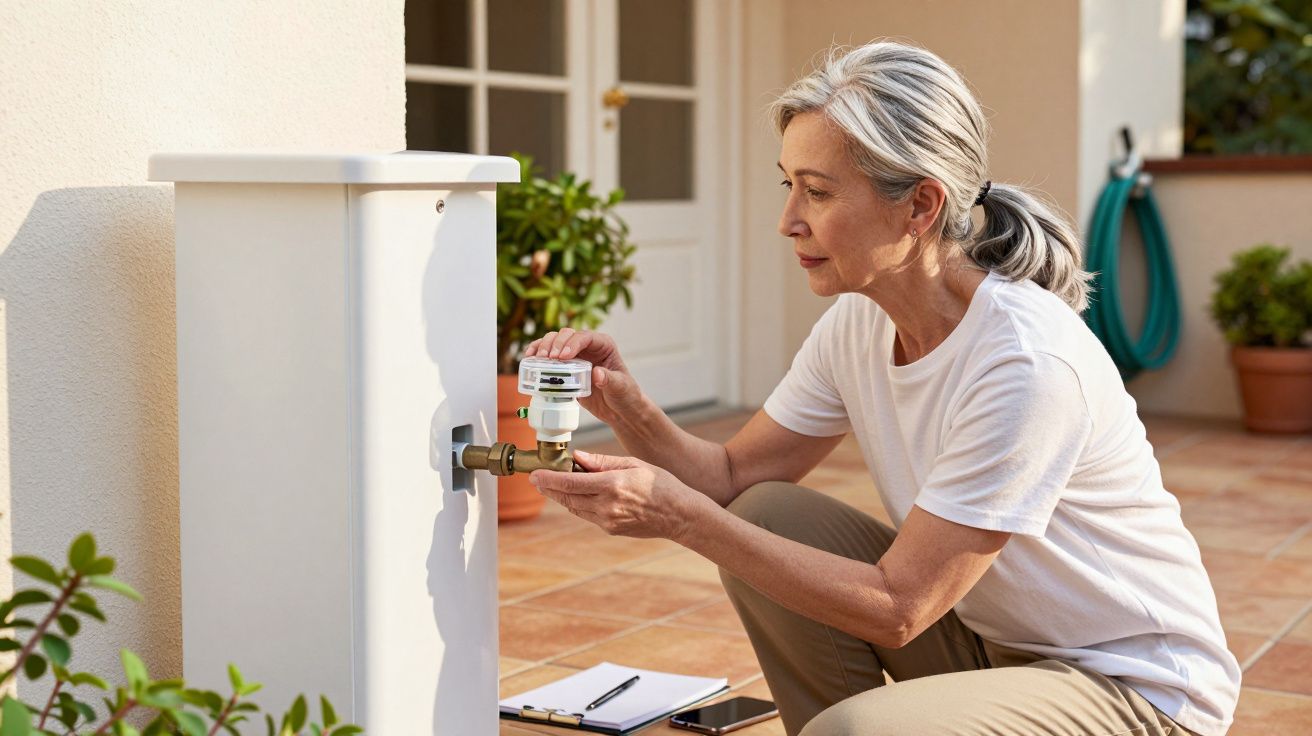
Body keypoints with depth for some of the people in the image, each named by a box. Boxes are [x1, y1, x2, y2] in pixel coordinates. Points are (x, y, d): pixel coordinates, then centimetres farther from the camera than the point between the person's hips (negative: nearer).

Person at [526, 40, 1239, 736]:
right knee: (764, 517, -7)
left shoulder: (1028, 360, -29)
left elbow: (896, 610, -27)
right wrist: (628, 410, -18)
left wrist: (681, 516, -29)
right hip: (994, 640, 8)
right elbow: (735, 473, 1)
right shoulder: (858, 323, -5)